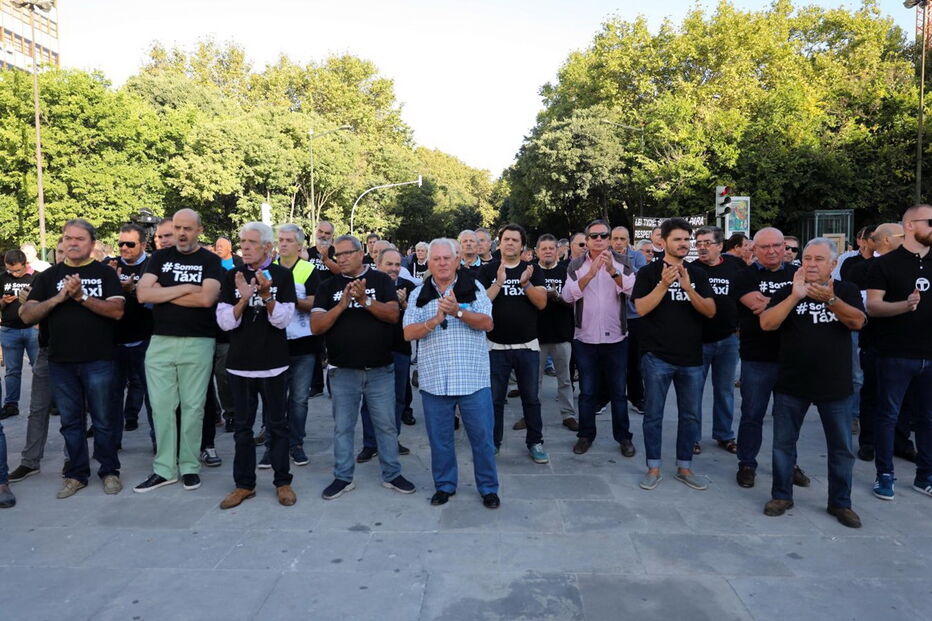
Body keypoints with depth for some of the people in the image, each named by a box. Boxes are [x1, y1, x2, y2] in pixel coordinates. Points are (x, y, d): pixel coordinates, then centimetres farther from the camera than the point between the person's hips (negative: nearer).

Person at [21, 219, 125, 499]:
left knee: (103, 420, 6)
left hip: (98, 361, -3)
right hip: (61, 362, 3)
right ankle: (76, 474, 23)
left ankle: (109, 471, 18)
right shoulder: (49, 276, 9)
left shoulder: (105, 273, 2)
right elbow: (27, 315, 1)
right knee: (71, 421, 11)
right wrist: (59, 297, -13)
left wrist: (82, 296, -19)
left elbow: (117, 311, -10)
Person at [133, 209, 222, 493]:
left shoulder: (210, 261, 2)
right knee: (161, 406, 5)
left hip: (198, 343, -2)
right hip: (160, 342, 3)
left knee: (193, 406, 4)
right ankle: (164, 468, 16)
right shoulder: (159, 257, 10)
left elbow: (206, 298, -14)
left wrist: (163, 294, -6)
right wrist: (184, 288, -9)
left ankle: (189, 466, 15)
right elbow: (142, 294, -3)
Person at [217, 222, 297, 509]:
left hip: (273, 363, -2)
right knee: (243, 426, 10)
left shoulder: (282, 275, -2)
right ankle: (244, 484, 21)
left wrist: (266, 295, -25)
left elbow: (283, 320, -9)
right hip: (240, 363, 2)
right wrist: (243, 299, -21)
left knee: (277, 425, 8)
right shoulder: (232, 276, 3)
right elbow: (224, 322, -4)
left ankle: (282, 481, 19)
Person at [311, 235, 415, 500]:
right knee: (342, 427, 10)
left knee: (386, 425, 9)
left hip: (380, 369, -1)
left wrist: (365, 300, -24)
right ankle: (343, 477, 25)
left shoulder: (381, 280, 1)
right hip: (343, 371, 1)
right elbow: (316, 326, -6)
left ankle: (392, 474, 24)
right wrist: (342, 304, -20)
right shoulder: (328, 286, 3)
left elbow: (393, 315, -11)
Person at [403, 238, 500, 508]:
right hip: (434, 380, 2)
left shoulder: (473, 288, 4)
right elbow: (409, 333, -1)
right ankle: (444, 485, 30)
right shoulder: (418, 295, 8)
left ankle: (488, 488, 23)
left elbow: (487, 323, -7)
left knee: (482, 436, 5)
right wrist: (435, 320, -17)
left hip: (473, 378, -1)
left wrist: (458, 311, -21)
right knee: (439, 438, 12)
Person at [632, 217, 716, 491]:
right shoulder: (649, 272, -1)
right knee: (653, 414, 4)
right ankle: (654, 468, 17)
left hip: (691, 357, 4)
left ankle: (684, 467, 25)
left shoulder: (697, 273, 7)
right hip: (657, 356, -3)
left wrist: (688, 288, -18)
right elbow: (641, 308, -12)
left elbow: (710, 311, -3)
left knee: (690, 415, 11)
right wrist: (664, 284, -22)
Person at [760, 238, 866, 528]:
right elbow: (766, 324, -13)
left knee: (841, 448, 10)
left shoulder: (846, 291, 4)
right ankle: (781, 495, 24)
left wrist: (830, 300, -30)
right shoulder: (787, 291, 1)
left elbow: (858, 322, -14)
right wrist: (795, 296, -23)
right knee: (783, 443, 8)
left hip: (835, 385, 0)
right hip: (791, 384, 0)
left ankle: (840, 502, 27)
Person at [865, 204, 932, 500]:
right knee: (888, 415, 4)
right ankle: (884, 475, 14)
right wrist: (904, 305, -27)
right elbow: (872, 307, -11)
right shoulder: (885, 263, -5)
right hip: (896, 354, -5)